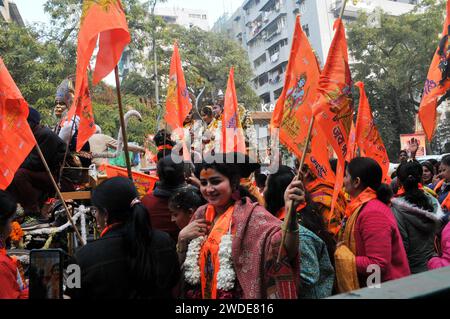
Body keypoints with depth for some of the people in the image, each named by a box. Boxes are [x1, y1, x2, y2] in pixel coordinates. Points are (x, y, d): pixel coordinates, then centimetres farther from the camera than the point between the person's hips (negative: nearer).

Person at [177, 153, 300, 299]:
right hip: (200, 294, 5)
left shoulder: (251, 215, -20)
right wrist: (182, 237, -13)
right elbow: (181, 263, 5)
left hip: (239, 295, -5)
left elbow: (285, 251, -37)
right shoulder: (201, 214, -3)